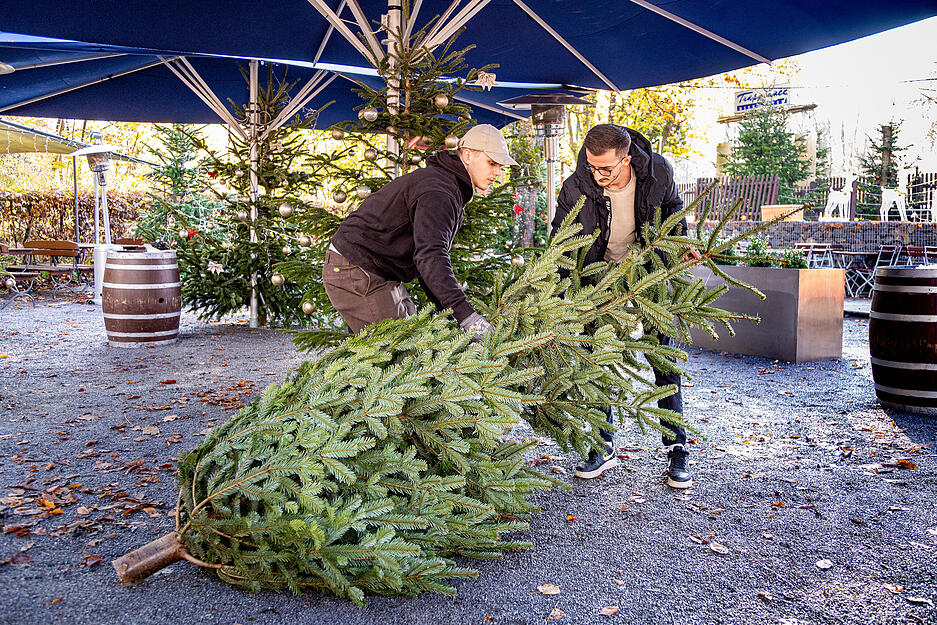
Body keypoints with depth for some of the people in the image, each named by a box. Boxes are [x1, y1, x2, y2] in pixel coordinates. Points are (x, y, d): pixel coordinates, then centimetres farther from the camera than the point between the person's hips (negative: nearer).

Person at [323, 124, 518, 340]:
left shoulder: (453, 192, 15)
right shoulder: (438, 193, -21)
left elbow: (434, 253, 19)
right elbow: (429, 257, -35)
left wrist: (446, 311, 9)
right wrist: (465, 314, -42)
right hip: (356, 271, -11)